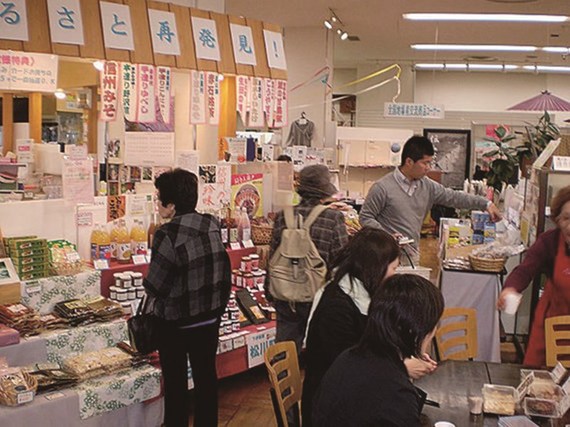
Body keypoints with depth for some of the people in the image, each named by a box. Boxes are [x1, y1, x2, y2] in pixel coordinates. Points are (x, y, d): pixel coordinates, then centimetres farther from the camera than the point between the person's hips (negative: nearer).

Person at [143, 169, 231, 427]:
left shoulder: (168, 235, -23)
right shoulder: (212, 226, -5)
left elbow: (155, 287, -20)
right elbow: (223, 272, 3)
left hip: (176, 322, -5)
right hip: (210, 318, 5)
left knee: (175, 383, 12)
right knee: (206, 377, 17)